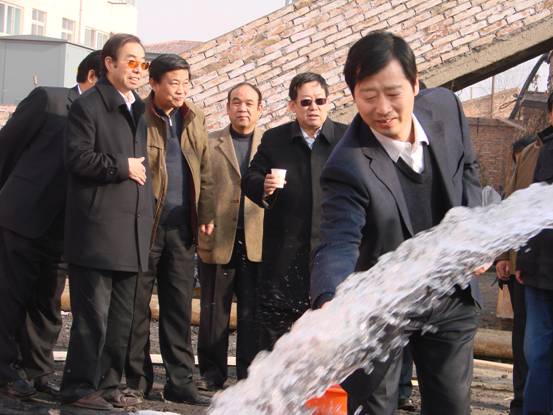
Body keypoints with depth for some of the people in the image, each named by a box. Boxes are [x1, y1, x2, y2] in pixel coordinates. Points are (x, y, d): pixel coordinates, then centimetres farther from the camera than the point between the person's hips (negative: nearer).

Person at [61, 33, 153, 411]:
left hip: (133, 230, 8)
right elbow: (77, 157, -14)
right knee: (93, 312, -6)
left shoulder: (139, 109, 19)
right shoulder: (88, 106, -5)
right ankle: (80, 387, 2)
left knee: (122, 316, 10)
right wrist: (121, 167, -13)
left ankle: (108, 385, 17)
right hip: (98, 227, -8)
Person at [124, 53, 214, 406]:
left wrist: (206, 214, 8)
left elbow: (204, 170, 15)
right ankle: (136, 379, 12)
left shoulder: (195, 118, 11)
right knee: (137, 303, 3)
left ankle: (180, 380, 12)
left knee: (180, 304, 7)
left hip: (181, 224, 5)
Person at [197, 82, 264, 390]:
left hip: (256, 243, 0)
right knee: (214, 311, 5)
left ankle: (249, 374, 11)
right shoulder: (209, 144, 9)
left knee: (252, 313, 2)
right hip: (217, 241, 0)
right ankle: (212, 373, 15)